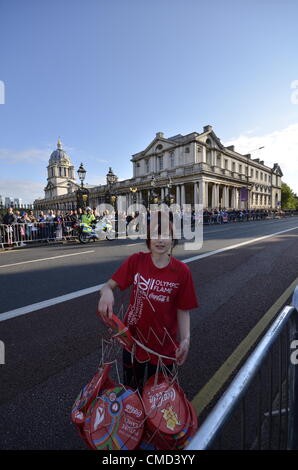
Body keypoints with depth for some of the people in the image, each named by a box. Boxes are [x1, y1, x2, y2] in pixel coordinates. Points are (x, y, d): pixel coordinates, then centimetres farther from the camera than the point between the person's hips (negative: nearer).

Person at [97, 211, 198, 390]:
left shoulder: (182, 271, -15)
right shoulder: (135, 261, -14)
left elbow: (183, 310, -7)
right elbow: (110, 285, -11)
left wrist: (185, 339, -19)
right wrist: (106, 292, -33)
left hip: (164, 342, -1)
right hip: (134, 335, 2)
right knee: (131, 386, 27)